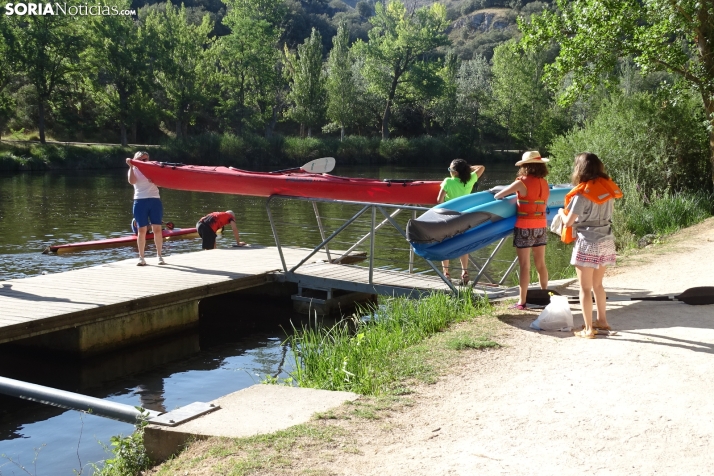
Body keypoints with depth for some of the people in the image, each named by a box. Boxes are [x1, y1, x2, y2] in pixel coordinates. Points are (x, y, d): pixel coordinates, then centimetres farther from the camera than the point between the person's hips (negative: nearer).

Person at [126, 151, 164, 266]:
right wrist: (131, 166, -12)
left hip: (155, 200, 2)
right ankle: (141, 257, 3)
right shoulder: (134, 170, 9)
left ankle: (159, 255, 8)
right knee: (142, 230, -2)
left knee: (157, 229, -1)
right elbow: (132, 181, -11)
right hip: (140, 201, -2)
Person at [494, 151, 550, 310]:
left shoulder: (522, 183, -13)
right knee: (540, 264, 15)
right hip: (541, 226, 6)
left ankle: (522, 302, 1)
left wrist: (496, 197, 18)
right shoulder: (545, 184, 5)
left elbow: (499, 195, -4)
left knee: (524, 266, -2)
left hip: (525, 227, -6)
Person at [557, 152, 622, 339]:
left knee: (585, 288, 3)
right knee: (597, 284, 22)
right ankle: (602, 320, 30)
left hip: (587, 243, -6)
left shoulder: (582, 193, -13)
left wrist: (561, 212, 10)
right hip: (607, 241, 6)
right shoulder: (607, 188, 4)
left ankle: (588, 329, 6)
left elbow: (568, 222, -10)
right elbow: (607, 211, 13)